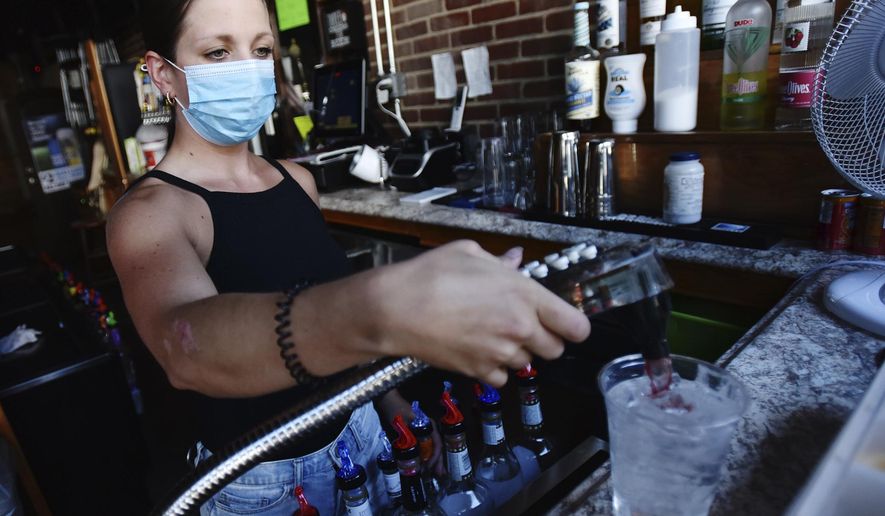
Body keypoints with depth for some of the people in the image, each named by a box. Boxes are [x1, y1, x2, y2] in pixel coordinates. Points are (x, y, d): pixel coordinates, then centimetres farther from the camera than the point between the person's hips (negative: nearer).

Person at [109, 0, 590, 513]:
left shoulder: (298, 180, -2)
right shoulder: (150, 211, -20)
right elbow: (185, 345, -41)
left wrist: (394, 404, 8)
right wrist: (388, 309, -58)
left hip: (360, 433, 5)